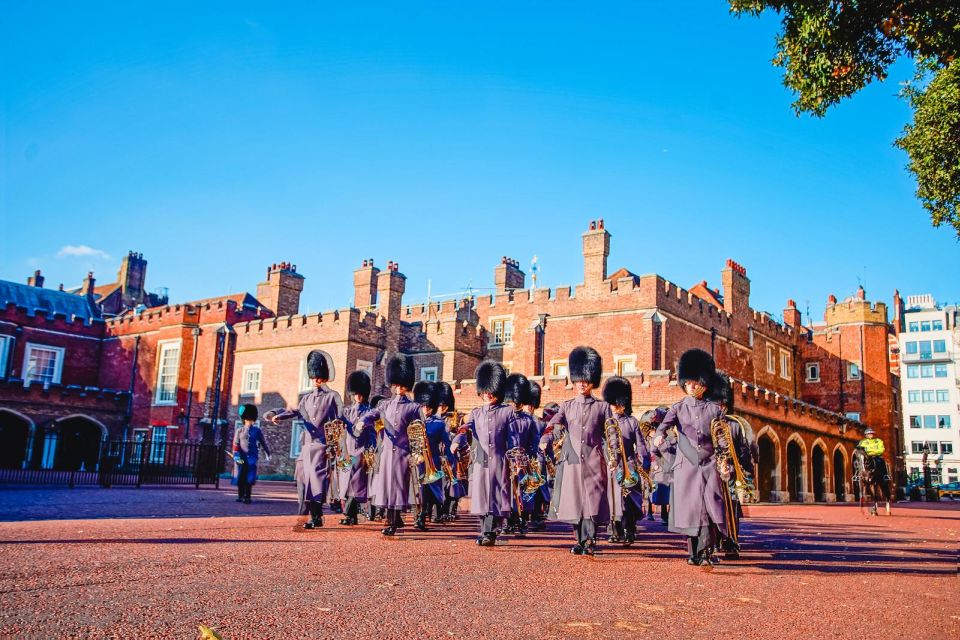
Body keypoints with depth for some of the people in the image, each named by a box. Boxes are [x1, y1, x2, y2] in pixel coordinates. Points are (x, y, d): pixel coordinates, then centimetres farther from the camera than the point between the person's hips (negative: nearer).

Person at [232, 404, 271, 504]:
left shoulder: (257, 430, 7)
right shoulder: (239, 431, 6)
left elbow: (263, 442, 15)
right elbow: (235, 444, 0)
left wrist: (268, 453, 22)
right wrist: (236, 456, -11)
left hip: (252, 458, -1)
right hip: (242, 458, 1)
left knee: (249, 479, -6)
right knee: (240, 478, 5)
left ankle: (247, 497, 1)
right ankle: (240, 495, 19)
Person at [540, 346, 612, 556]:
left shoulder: (602, 407, 7)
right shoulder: (567, 406, 10)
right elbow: (553, 426, -4)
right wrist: (544, 442, -23)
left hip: (593, 462, -2)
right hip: (570, 461, 2)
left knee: (592, 503, -7)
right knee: (573, 503, 6)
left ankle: (589, 543, -4)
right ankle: (580, 541, 17)